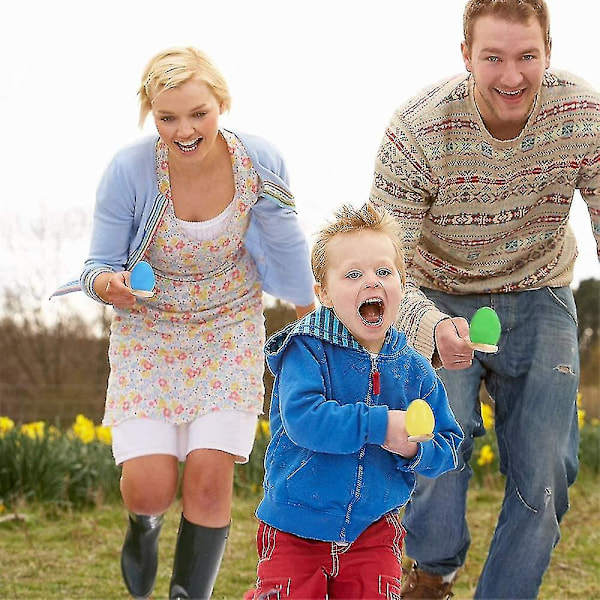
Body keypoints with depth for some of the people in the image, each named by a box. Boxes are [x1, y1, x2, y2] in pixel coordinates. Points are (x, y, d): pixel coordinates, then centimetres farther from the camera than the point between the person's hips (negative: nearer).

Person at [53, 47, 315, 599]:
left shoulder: (259, 161, -17)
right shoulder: (129, 170, -22)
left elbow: (285, 249, 2)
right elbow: (100, 266, -9)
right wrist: (107, 284, -32)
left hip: (229, 330, 1)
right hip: (149, 332, -1)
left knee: (210, 476, -12)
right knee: (150, 488, -10)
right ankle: (144, 521, 29)